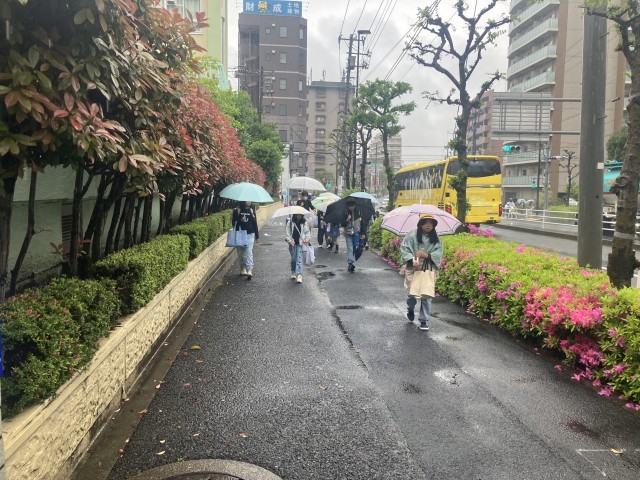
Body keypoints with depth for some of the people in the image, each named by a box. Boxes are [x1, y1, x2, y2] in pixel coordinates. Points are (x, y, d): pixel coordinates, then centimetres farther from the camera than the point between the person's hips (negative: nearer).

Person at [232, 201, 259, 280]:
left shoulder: (252, 211, 8)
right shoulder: (237, 210, 1)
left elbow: (255, 224, 11)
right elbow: (233, 222, 0)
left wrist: (257, 236, 11)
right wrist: (240, 220, -19)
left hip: (250, 235, 0)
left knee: (249, 252, -10)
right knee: (241, 253, 8)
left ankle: (249, 270, -18)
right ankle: (243, 269, 23)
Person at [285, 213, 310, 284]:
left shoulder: (304, 223, 3)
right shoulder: (290, 223, 0)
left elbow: (308, 232, 6)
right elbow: (287, 232, -1)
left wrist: (307, 239, -13)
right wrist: (290, 240, -14)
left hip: (300, 243, 0)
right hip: (292, 243, 1)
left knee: (299, 258, -11)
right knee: (293, 258, 7)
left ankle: (299, 275, -18)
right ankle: (293, 272, 28)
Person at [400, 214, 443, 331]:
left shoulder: (436, 239, 7)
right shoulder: (412, 236, -2)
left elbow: (439, 251, -2)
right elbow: (404, 248, -6)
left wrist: (427, 255, -18)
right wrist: (412, 260, -20)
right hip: (413, 269, -2)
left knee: (426, 295, -2)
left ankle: (424, 320, 12)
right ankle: (410, 310, 38)